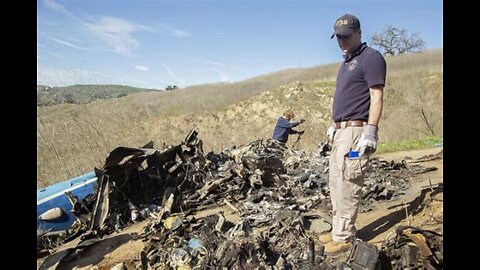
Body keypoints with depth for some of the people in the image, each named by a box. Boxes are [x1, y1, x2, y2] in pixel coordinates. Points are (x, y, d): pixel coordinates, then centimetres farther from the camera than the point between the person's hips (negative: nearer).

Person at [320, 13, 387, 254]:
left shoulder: (371, 58, -6)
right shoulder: (346, 62, 21)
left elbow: (376, 96, -14)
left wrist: (370, 132, -21)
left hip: (355, 131, -10)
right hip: (339, 132, 10)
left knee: (347, 186, -8)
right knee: (335, 183, 13)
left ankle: (343, 237, 2)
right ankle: (339, 230, 23)